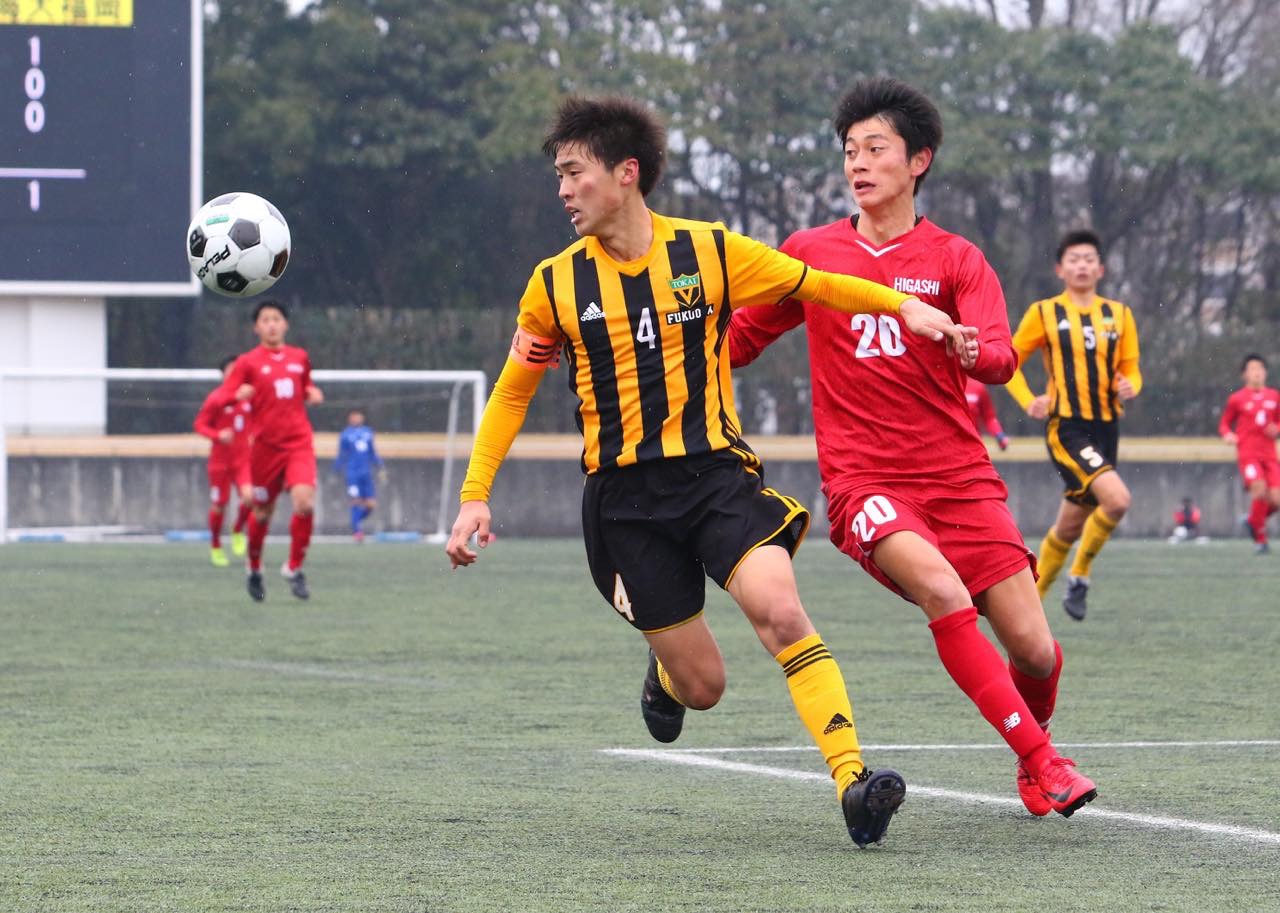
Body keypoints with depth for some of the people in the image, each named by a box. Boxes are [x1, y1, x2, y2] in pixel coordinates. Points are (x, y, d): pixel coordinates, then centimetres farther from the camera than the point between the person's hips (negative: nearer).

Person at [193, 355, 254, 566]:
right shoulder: (215, 399, -8)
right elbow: (199, 424, -8)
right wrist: (218, 435, -23)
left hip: (244, 459, 2)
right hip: (220, 460, -2)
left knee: (249, 497, -19)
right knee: (219, 504, 4)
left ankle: (238, 532, 8)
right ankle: (215, 546, 25)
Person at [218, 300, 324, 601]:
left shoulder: (300, 358, 11)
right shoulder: (248, 362, 0)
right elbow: (222, 399, -3)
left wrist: (313, 394, 5)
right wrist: (238, 395, -25)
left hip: (299, 443, 2)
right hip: (265, 446, -2)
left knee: (304, 500, -20)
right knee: (262, 512, 6)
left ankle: (294, 568, -6)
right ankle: (255, 571, 29)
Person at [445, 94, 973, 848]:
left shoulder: (709, 253, -1)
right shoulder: (556, 283, 3)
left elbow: (817, 286, 8)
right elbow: (513, 391, 13)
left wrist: (903, 306, -6)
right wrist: (475, 495, 7)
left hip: (715, 472, -1)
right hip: (624, 497, 1)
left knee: (779, 611, -27)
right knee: (703, 686, 0)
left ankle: (853, 778, -29)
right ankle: (664, 671, 38)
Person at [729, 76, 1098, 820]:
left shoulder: (957, 260, 7)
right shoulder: (810, 253, 10)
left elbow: (1001, 359, -8)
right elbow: (737, 341, 21)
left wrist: (971, 349, -31)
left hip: (959, 477, 1)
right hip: (863, 480, -1)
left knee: (1034, 647, -8)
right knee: (942, 588, -31)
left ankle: (1035, 754, 25)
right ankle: (1041, 759, -25)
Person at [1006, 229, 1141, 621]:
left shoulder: (1119, 315, 11)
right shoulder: (1044, 313, 0)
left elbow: (1131, 370, 15)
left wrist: (1129, 387, -9)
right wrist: (1028, 401, -9)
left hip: (1106, 427, 5)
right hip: (1066, 427, -5)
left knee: (1070, 526, 9)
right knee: (1117, 499, -25)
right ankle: (1080, 578, -6)